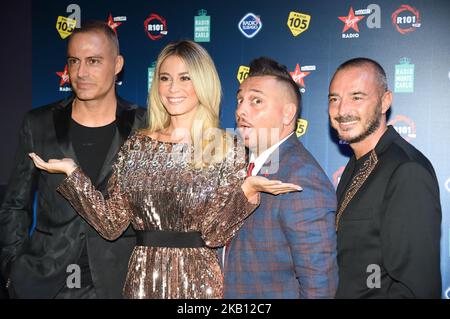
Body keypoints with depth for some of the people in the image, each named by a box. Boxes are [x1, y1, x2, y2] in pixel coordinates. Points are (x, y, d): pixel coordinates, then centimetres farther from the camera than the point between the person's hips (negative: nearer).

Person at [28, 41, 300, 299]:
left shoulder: (227, 148, -6)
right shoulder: (137, 145, 2)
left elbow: (214, 233, -11)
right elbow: (112, 223, -2)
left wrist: (248, 190, -25)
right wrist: (71, 171, -6)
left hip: (199, 281, -2)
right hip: (144, 278, 3)